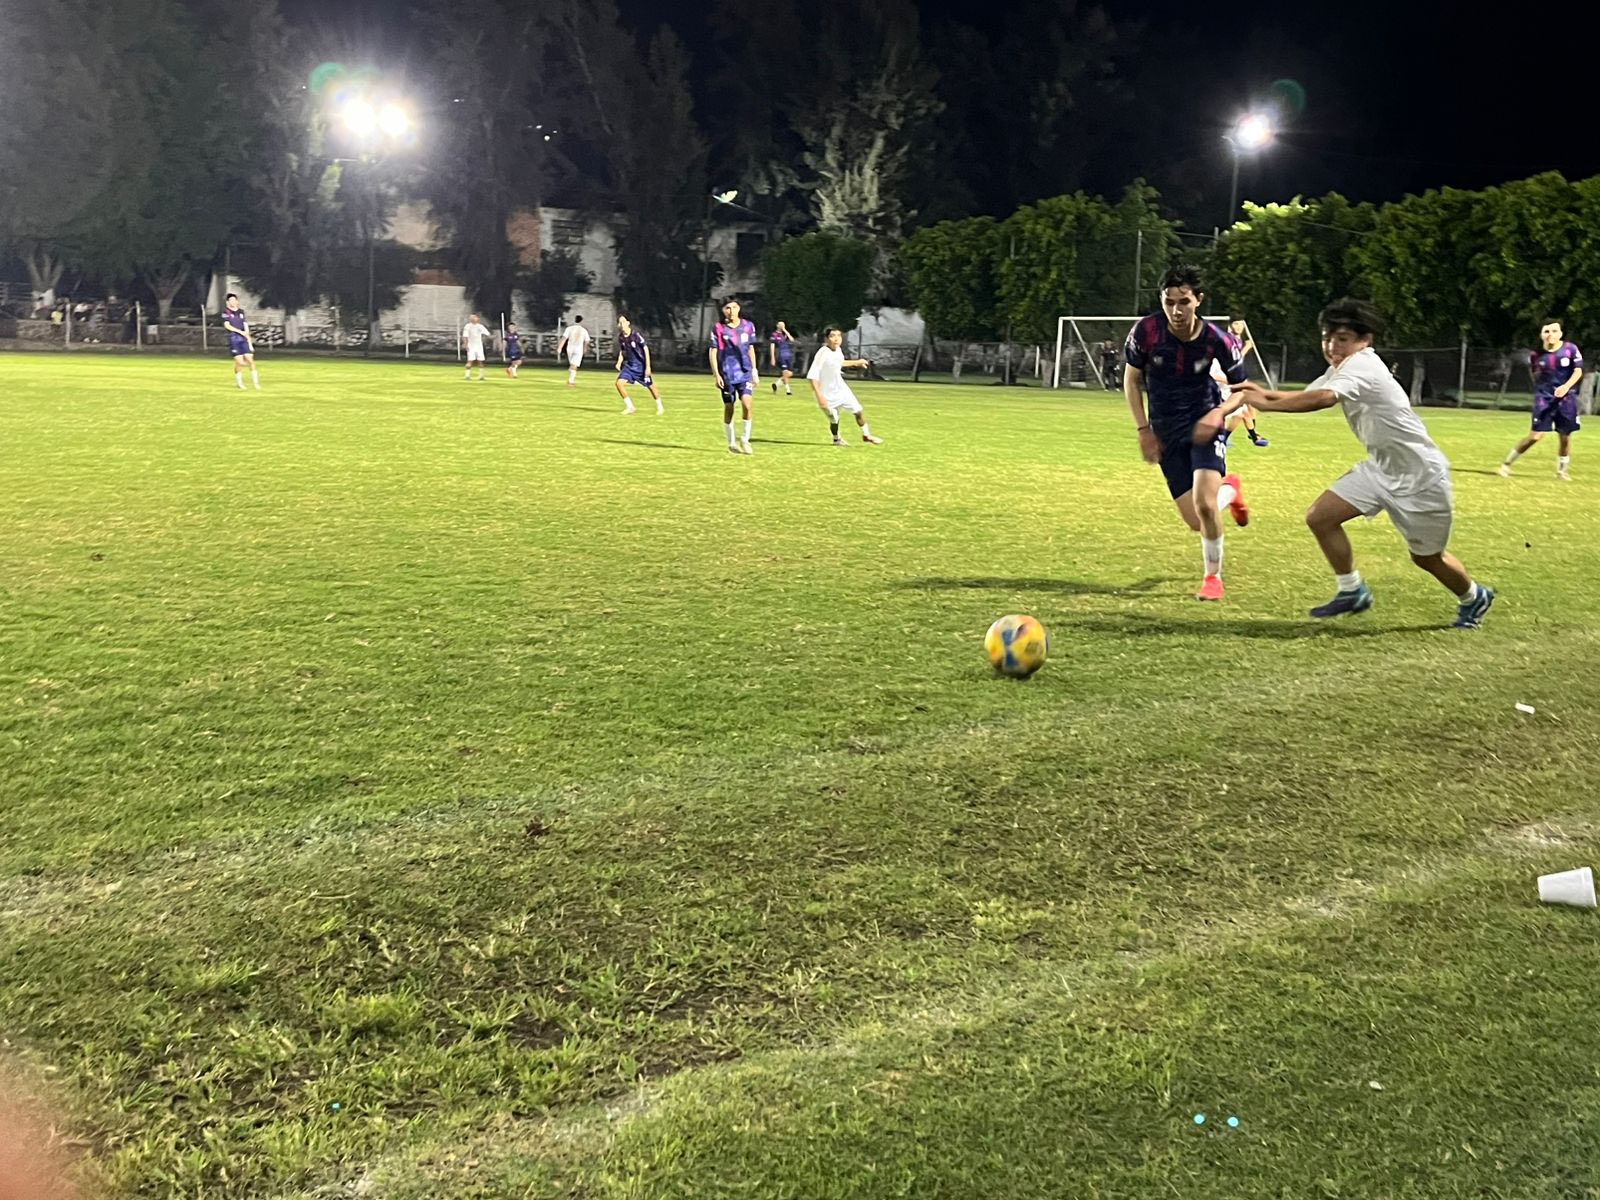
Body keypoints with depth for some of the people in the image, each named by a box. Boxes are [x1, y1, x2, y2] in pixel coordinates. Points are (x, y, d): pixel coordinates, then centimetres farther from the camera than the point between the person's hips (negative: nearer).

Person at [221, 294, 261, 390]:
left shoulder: (241, 312, 14)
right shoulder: (226, 312, 2)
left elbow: (246, 329, 13)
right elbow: (227, 325, -11)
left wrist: (250, 343, 10)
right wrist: (240, 331, -18)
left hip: (244, 339, 3)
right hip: (233, 339, -3)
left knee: (250, 360, -6)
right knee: (239, 362, -8)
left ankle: (257, 384, -2)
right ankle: (240, 384, 10)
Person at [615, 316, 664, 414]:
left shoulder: (636, 334, -19)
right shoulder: (620, 337, -2)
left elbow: (646, 349, -15)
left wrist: (648, 367, -18)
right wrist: (619, 363, -3)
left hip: (641, 365, -5)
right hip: (629, 365, 5)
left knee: (650, 386, 7)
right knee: (619, 383, -13)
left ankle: (660, 407, 29)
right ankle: (630, 407, 0)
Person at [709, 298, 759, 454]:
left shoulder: (748, 326, 7)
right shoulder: (718, 328, -2)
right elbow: (713, 352, -1)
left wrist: (754, 372, 13)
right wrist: (716, 374, -8)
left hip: (745, 372, 1)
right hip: (727, 374, -1)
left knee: (747, 403, -17)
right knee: (729, 408, 5)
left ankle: (745, 440, -3)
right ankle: (732, 443, 19)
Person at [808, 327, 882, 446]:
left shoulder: (838, 350, -4)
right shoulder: (823, 353, -27)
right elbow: (812, 376, -28)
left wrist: (856, 362, 29)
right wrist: (819, 396, -33)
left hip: (841, 389, 7)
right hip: (828, 395, -7)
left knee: (858, 411, 9)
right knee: (834, 419, 6)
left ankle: (866, 436, 30)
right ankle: (836, 439, 37)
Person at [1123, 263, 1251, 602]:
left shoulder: (1217, 340, -17)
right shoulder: (1146, 331, -15)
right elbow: (1132, 378, 1)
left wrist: (1221, 414, -22)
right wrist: (1143, 429, -3)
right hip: (1166, 432, 2)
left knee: (1204, 504, -23)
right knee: (1196, 522, 1)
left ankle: (1213, 576, 5)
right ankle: (1230, 489, 40)